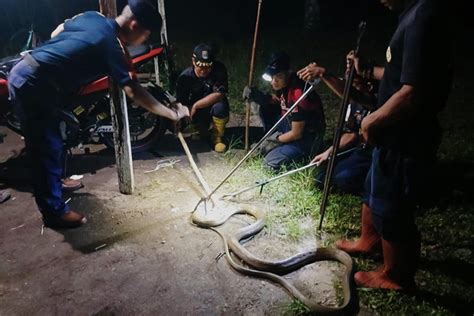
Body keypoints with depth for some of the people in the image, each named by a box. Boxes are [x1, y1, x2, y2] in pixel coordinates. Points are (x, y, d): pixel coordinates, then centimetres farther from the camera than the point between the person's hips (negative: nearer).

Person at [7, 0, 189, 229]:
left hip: (21, 74, 9)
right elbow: (133, 91, -19)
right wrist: (172, 114, -16)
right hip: (33, 86, -9)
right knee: (49, 151, 0)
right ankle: (55, 212, 11)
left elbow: (56, 33, 19)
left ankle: (55, 182, 42)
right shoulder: (111, 45, -16)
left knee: (50, 146, 23)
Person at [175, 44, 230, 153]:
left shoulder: (219, 69, -19)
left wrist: (195, 105, -30)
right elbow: (181, 103, -12)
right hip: (197, 112, 3)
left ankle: (217, 137, -9)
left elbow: (219, 95, -28)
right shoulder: (184, 77, -15)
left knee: (220, 106, -36)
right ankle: (201, 129, 12)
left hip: (213, 107, -2)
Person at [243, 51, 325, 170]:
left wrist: (276, 139, -8)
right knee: (265, 110, 3)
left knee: (272, 161, -17)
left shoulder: (298, 94, -31)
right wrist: (257, 96, -8)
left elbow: (296, 134, -25)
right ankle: (271, 143, 12)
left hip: (308, 137, -8)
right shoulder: (282, 83, -8)